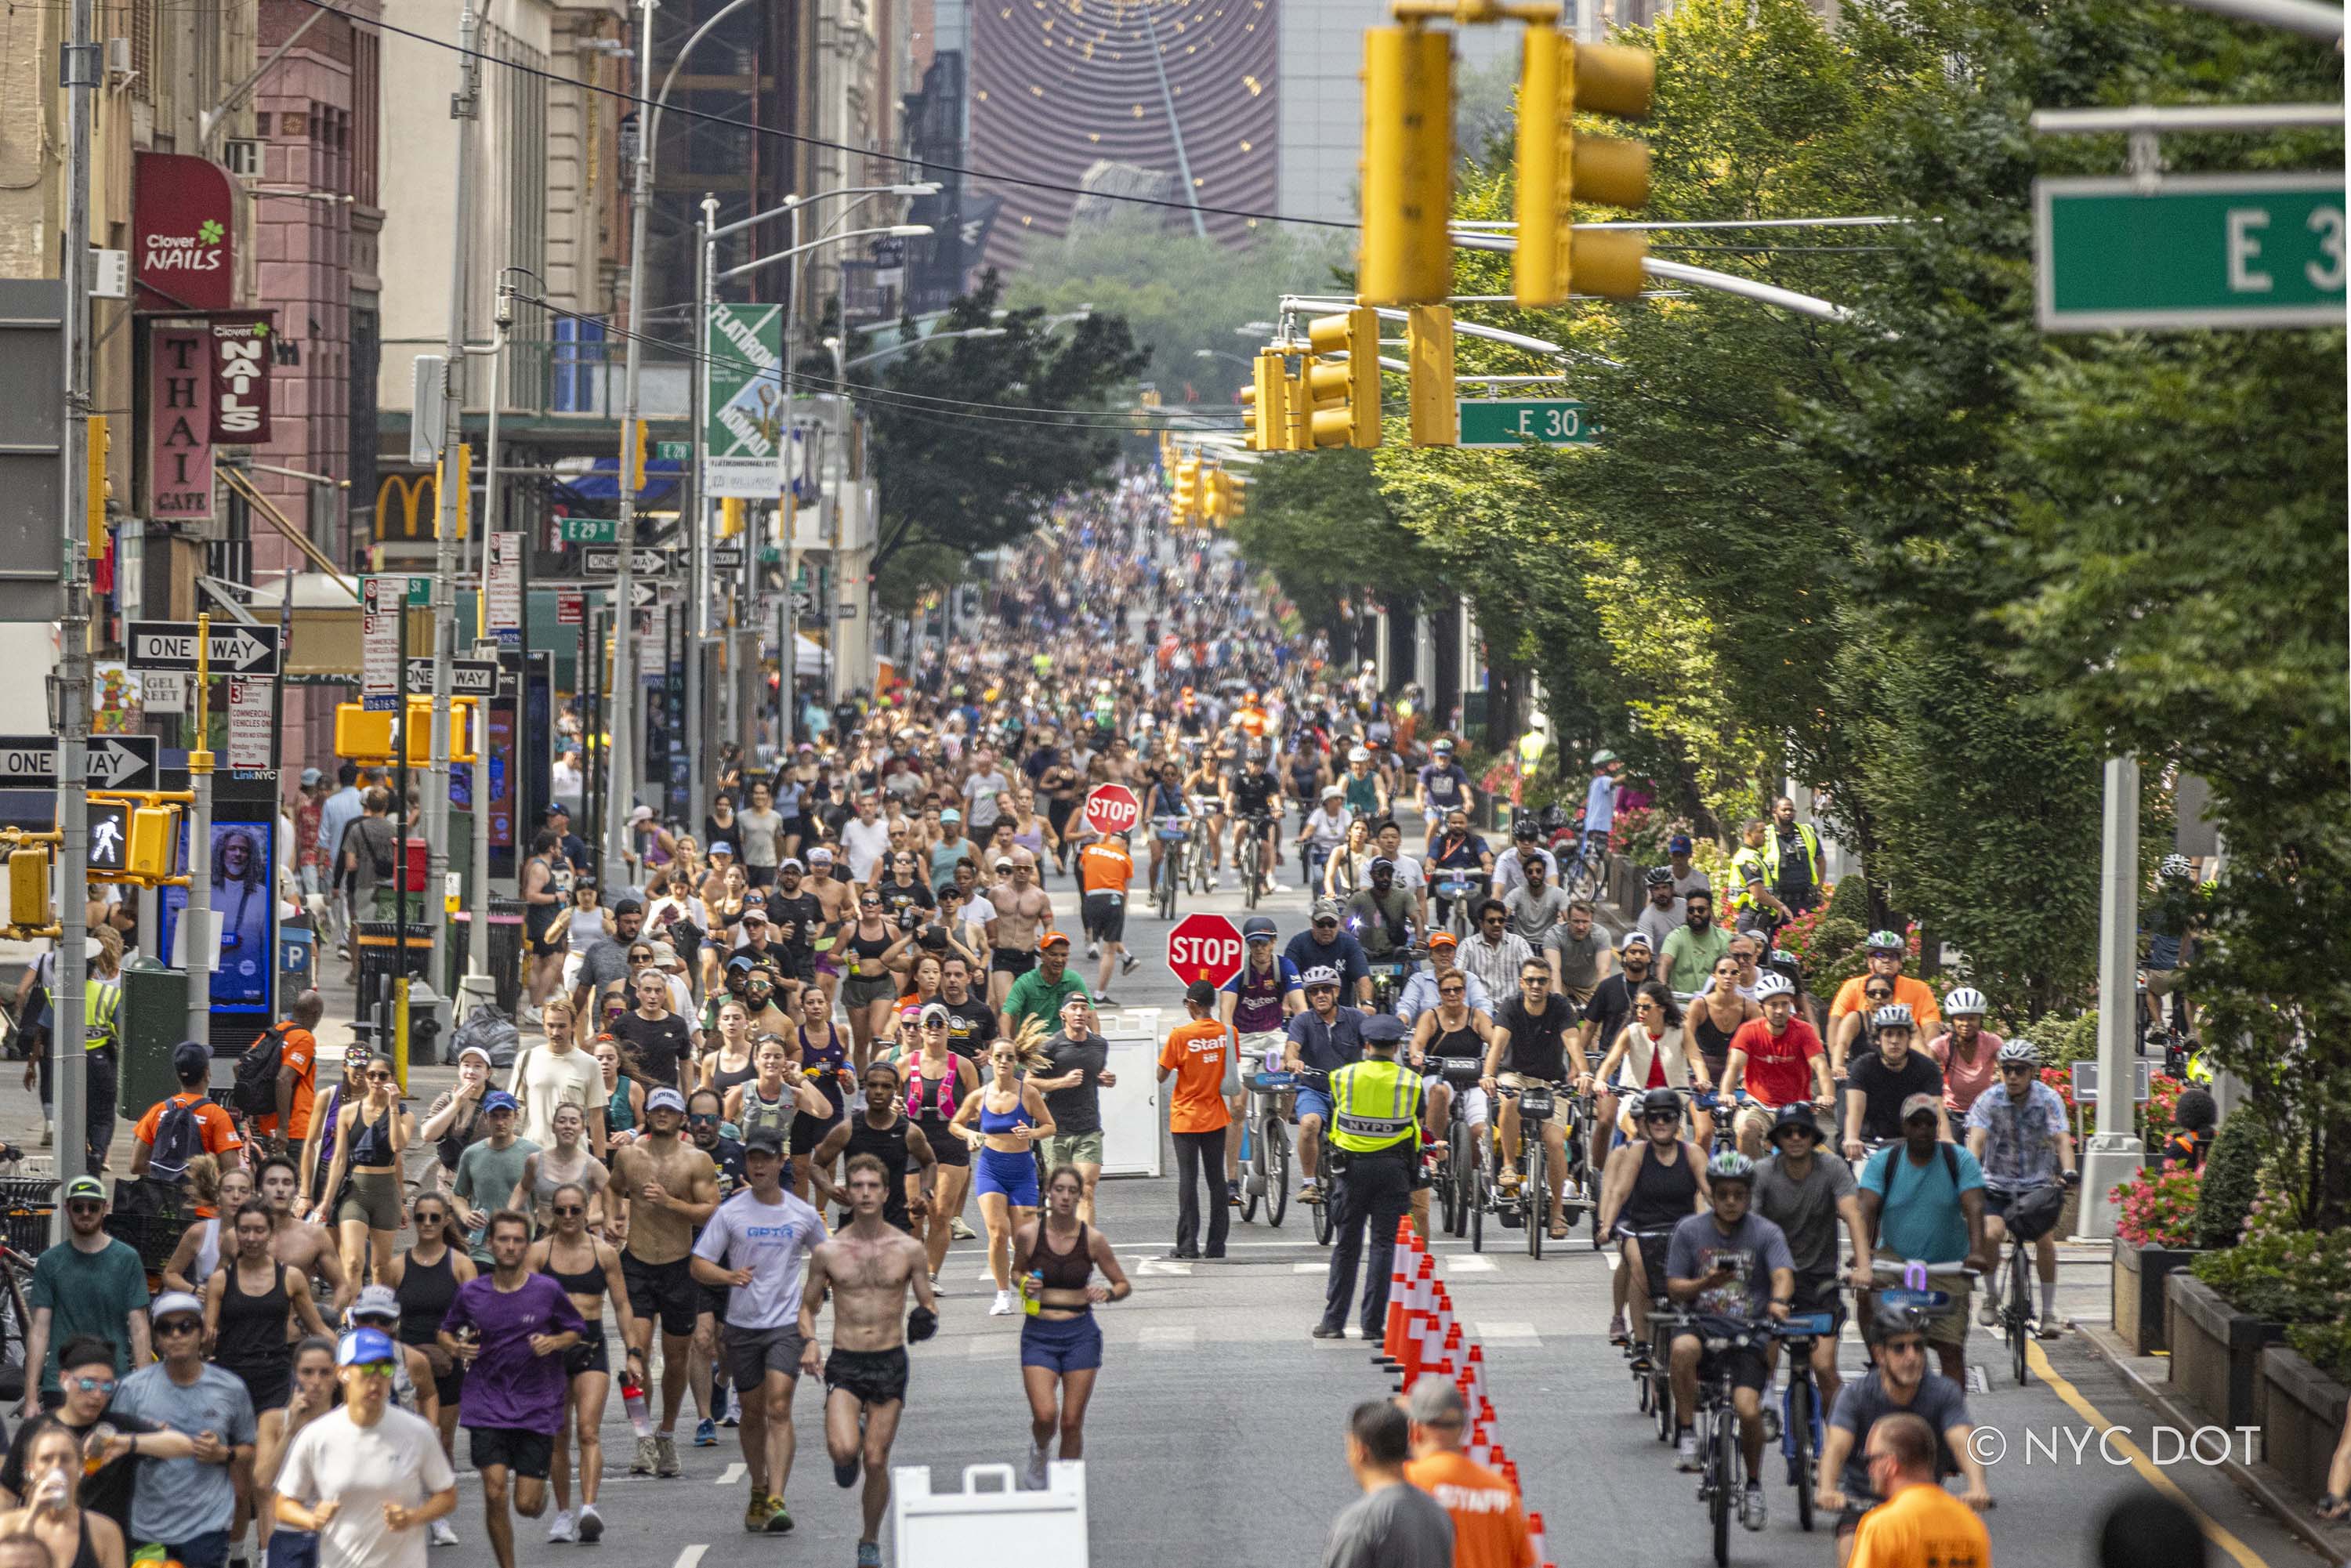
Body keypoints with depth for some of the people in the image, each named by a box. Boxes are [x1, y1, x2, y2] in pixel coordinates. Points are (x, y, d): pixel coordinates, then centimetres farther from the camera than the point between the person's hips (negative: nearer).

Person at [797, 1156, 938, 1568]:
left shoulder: (908, 1249, 2)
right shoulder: (827, 1251, 2)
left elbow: (929, 1304, 10)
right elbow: (807, 1305, 11)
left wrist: (927, 1321, -14)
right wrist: (808, 1342, -8)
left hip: (890, 1363, 0)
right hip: (844, 1364, 0)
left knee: (876, 1461, -1)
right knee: (843, 1450, -21)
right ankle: (850, 1446, 17)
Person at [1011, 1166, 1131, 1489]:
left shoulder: (1093, 1240, -4)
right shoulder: (1028, 1235, -4)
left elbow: (1124, 1286, 6)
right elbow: (1016, 1272, 15)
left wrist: (1107, 1294, -16)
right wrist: (1024, 1286, -8)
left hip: (1081, 1334, 0)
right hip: (1039, 1334, 0)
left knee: (1072, 1422, 0)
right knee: (1045, 1415, -15)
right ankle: (1040, 1451, 20)